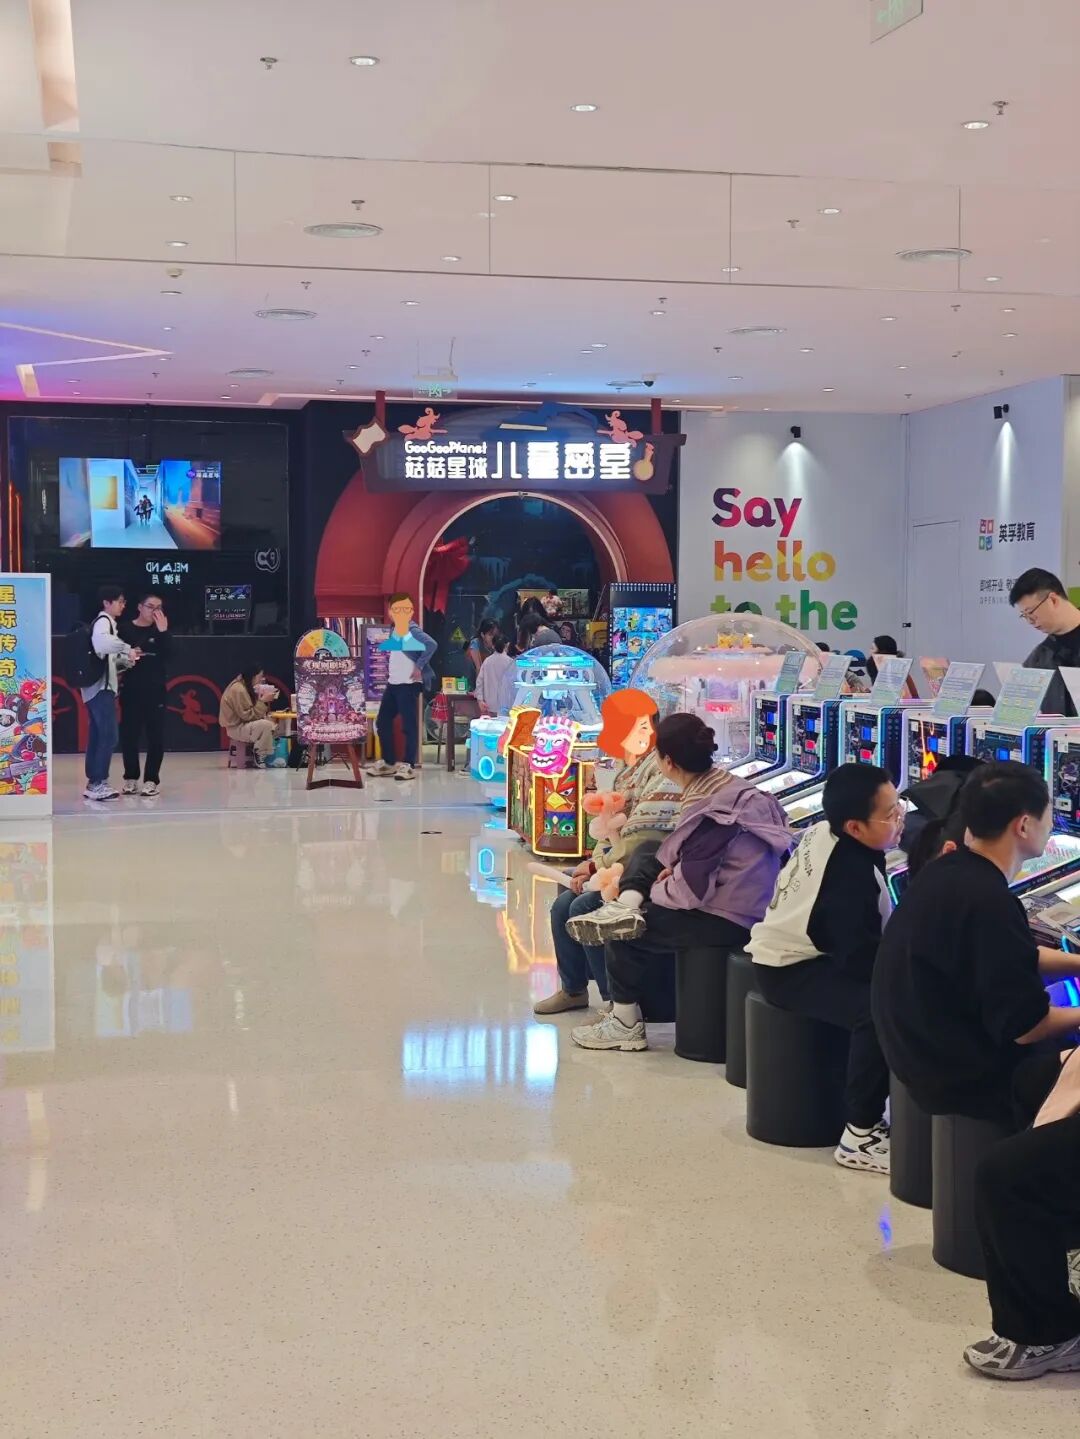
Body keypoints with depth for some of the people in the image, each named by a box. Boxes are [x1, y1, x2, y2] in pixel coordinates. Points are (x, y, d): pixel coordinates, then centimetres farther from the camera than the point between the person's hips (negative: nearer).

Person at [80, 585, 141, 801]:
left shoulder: (106, 622, 21)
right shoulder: (104, 621, -10)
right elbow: (101, 641, -34)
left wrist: (125, 660, 8)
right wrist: (127, 649, -30)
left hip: (96, 686, 10)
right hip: (101, 687, -10)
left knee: (97, 736, 11)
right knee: (109, 735, -12)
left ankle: (93, 783, 15)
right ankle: (98, 784, -12)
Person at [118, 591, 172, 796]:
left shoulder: (160, 630, 6)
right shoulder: (125, 629, 1)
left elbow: (169, 655, -7)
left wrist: (163, 631, -16)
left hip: (155, 690, 1)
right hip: (131, 689, -1)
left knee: (156, 736, 0)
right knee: (129, 734, 3)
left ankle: (151, 779, 7)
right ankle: (130, 777, 15)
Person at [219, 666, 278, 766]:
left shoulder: (244, 687, 10)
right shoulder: (238, 690, -21)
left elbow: (252, 710, 8)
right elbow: (248, 715, -24)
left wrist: (264, 699, -4)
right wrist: (263, 701, -22)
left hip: (243, 724, 10)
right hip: (236, 728, -10)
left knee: (272, 722, 8)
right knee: (266, 725, -27)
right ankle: (259, 758, -14)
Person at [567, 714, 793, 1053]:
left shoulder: (708, 811, -24)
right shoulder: (728, 785, 3)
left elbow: (691, 891, -23)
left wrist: (655, 891, -4)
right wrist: (676, 869, 3)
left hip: (730, 920, -9)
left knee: (625, 936, 4)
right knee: (644, 859, 15)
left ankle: (626, 1024, 15)